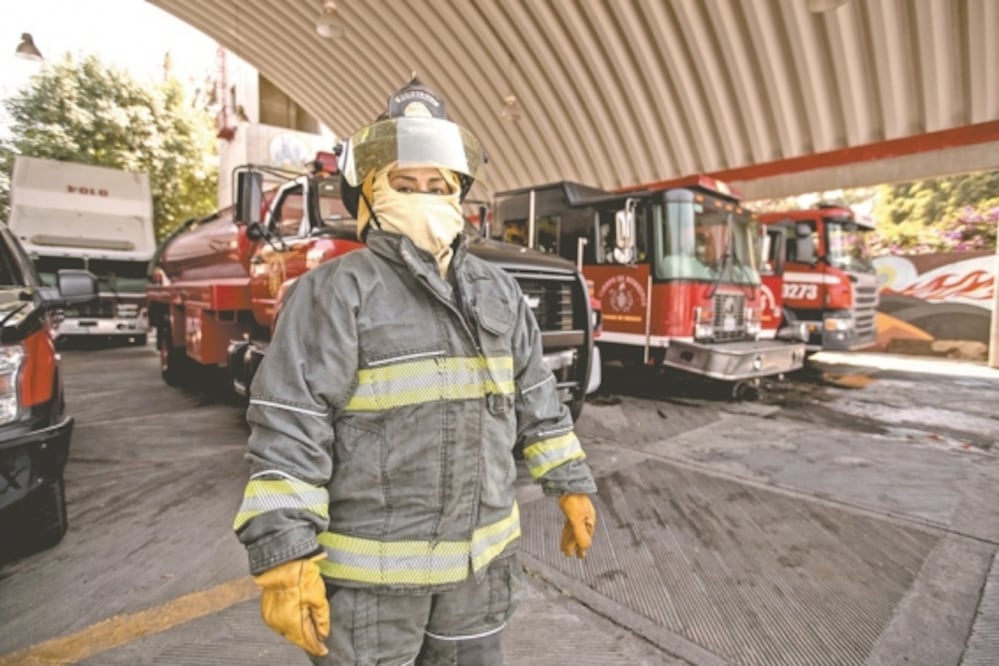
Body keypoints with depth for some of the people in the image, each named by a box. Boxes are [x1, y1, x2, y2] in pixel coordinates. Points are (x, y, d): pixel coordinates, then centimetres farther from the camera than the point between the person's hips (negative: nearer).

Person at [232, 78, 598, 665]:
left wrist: (571, 484, 9)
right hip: (370, 569, -5)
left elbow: (537, 401, 9)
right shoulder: (338, 292, -13)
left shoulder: (498, 292, 5)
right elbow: (289, 429, -16)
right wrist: (284, 557, -19)